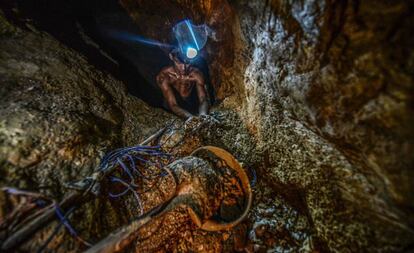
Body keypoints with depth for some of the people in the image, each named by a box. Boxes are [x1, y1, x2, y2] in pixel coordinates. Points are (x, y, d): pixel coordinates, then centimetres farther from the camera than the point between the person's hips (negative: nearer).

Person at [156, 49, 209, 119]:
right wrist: (191, 117, -47)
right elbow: (173, 105, -30)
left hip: (193, 107, 2)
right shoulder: (164, 76, -23)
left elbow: (203, 100, -25)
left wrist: (202, 115, -48)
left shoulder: (196, 74, -19)